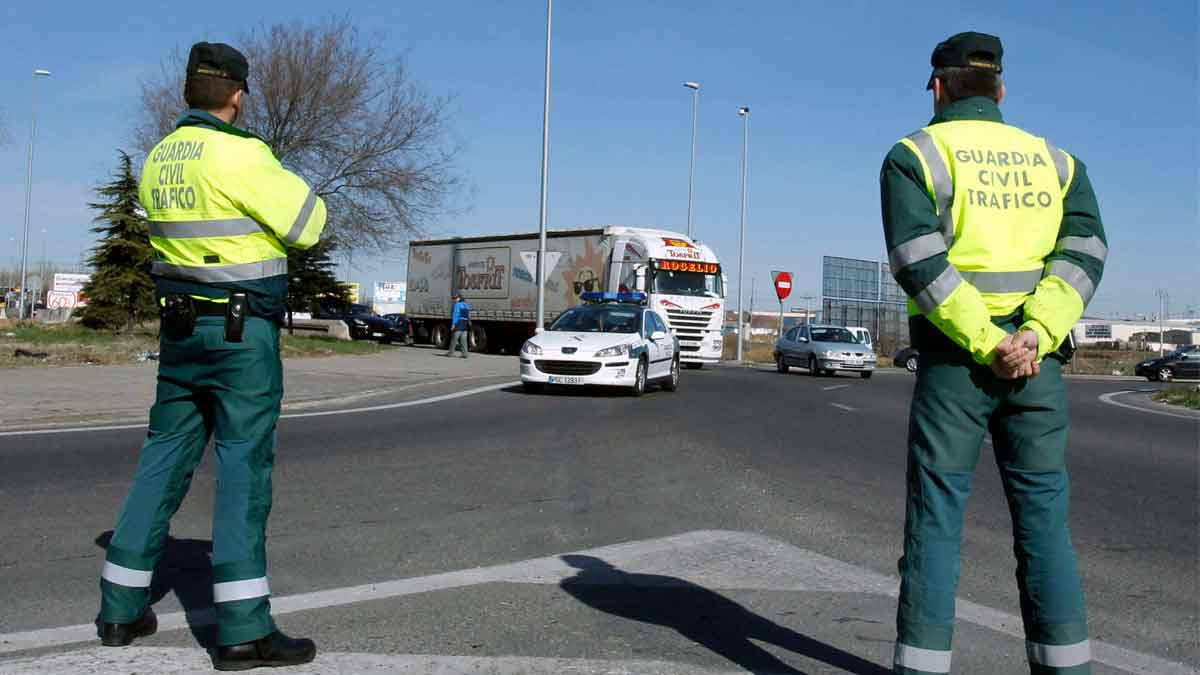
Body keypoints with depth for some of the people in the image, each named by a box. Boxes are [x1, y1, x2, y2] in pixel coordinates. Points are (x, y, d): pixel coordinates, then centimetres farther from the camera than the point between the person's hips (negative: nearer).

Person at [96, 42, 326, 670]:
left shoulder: (158, 158, 10)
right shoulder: (240, 154, -14)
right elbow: (306, 225, -11)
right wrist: (284, 181, 8)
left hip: (180, 327, 8)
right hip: (243, 330, -7)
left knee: (165, 457, 14)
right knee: (245, 463, -6)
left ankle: (121, 607, 22)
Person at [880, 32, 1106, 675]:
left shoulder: (914, 155, 2)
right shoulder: (1054, 159, 15)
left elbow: (919, 261, -13)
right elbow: (1084, 252, -1)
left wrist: (988, 344, -13)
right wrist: (1035, 338, -11)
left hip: (955, 360, -3)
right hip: (1039, 363, 4)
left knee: (935, 517, 2)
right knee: (1043, 518, 10)